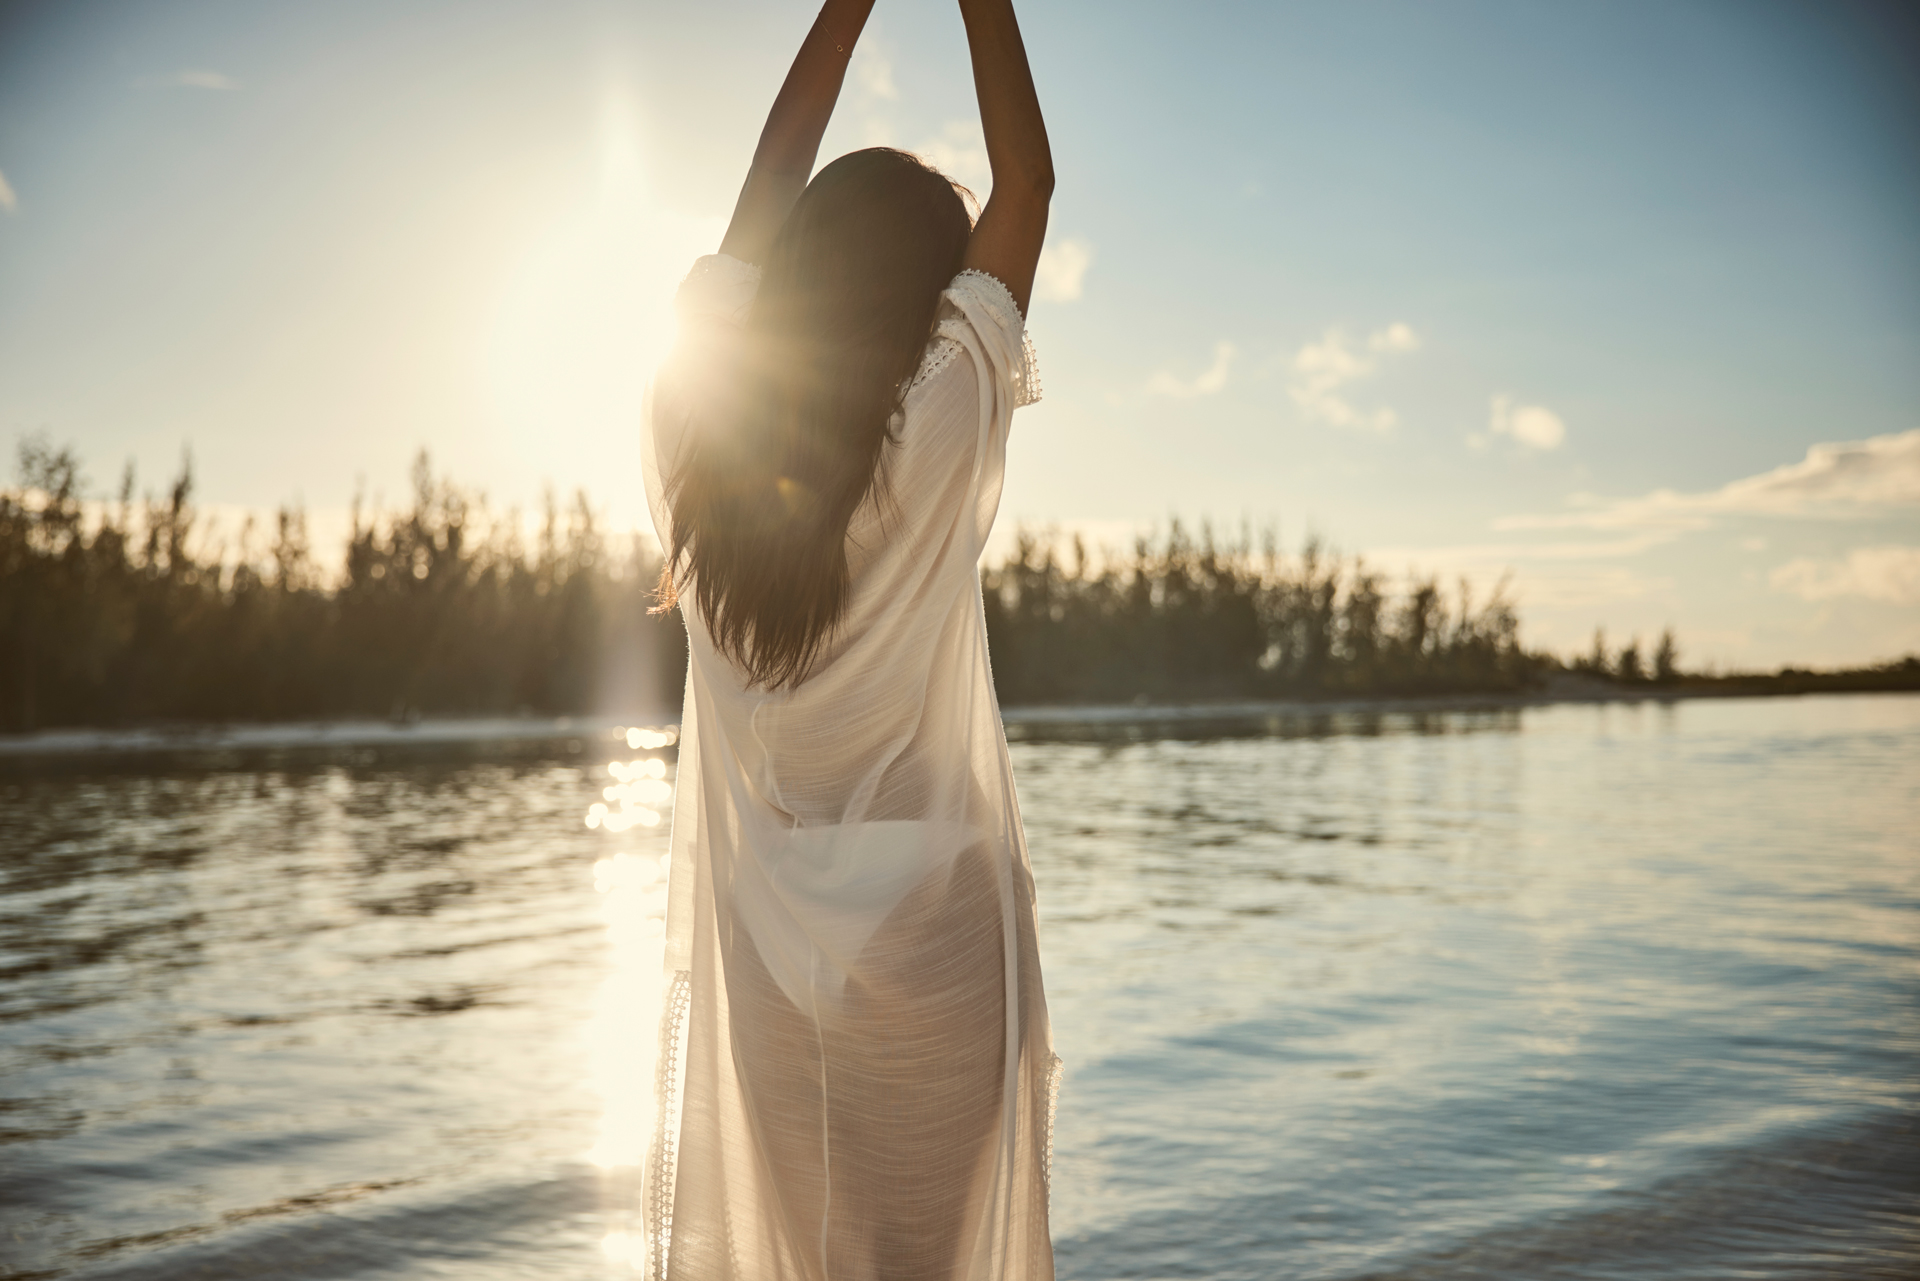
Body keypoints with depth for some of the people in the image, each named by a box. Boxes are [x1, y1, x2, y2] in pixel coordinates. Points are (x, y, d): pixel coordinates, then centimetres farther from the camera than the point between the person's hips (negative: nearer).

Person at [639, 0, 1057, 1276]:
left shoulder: (699, 416, -4)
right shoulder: (938, 432, -13)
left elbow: (770, 184, 10)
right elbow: (1028, 181, -1)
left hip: (760, 953, 4)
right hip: (934, 940, -4)